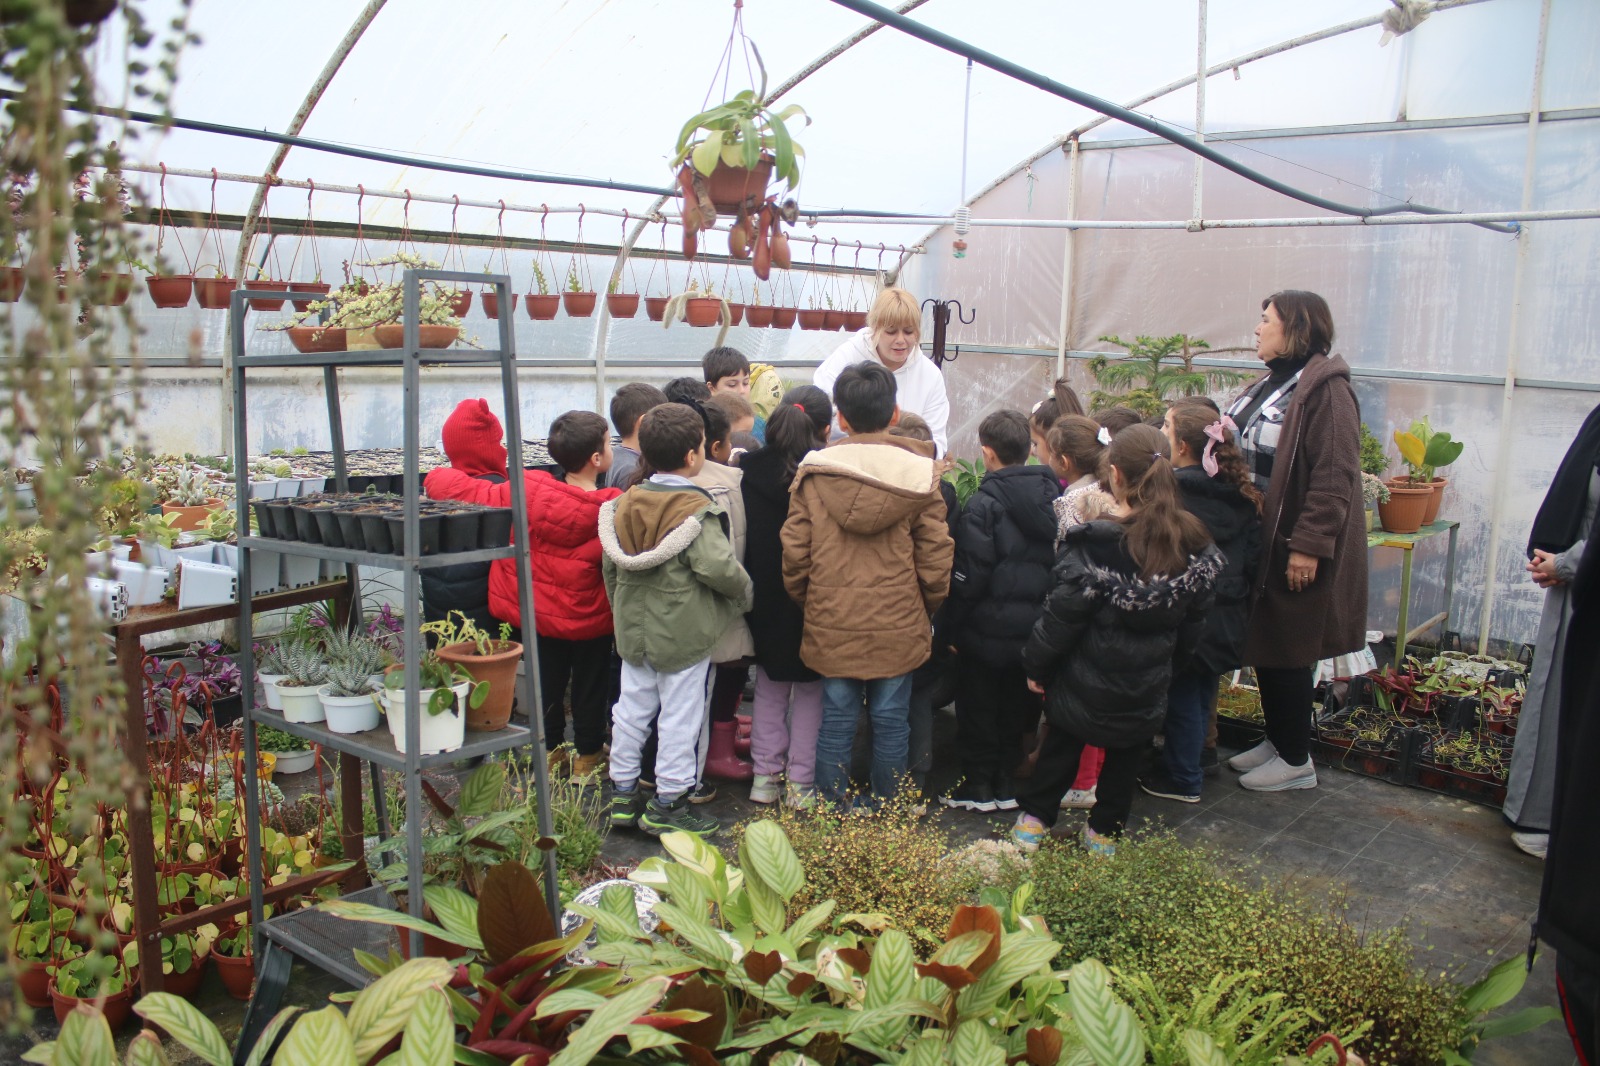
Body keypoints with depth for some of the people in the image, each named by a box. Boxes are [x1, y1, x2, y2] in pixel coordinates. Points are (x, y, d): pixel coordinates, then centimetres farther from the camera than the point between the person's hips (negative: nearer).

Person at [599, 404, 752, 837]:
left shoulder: (623, 504, 3)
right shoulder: (695, 511, -18)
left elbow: (609, 565, 10)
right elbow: (718, 566, -26)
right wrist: (744, 591, -6)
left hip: (634, 629, 7)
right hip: (685, 632, -7)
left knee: (632, 708, 16)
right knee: (680, 717, 5)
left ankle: (623, 792, 26)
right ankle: (668, 803, 14)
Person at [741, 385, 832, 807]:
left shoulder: (750, 470, -6)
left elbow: (741, 540, 0)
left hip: (765, 602, 3)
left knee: (770, 687, 20)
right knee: (810, 692, 13)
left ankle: (765, 775, 24)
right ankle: (801, 781, 18)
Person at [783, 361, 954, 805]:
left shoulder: (813, 473, -5)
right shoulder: (919, 473, -6)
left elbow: (795, 553, -2)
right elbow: (936, 555, -3)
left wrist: (807, 603, 14)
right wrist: (928, 608, 13)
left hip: (831, 626, 1)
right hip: (899, 626, 0)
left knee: (836, 723, 10)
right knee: (890, 724, 10)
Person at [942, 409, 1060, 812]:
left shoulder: (984, 503, -18)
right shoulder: (1053, 496, 1)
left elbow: (969, 575, -18)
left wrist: (954, 625, -8)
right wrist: (1043, 610, 15)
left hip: (989, 628, -6)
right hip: (1034, 626, 6)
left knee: (978, 708, 10)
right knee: (1016, 707, 18)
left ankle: (979, 784, 19)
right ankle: (1006, 782, 26)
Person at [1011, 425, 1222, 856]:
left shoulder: (1092, 545, -22)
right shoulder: (1196, 548, -6)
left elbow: (1061, 617, -17)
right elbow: (1192, 626, 6)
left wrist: (1036, 665, -4)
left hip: (1085, 687, -3)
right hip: (1147, 690, 3)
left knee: (1062, 747, 19)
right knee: (1124, 757, 21)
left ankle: (1034, 820, 27)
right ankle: (1105, 832, 32)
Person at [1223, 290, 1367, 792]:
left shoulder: (1326, 389, -16)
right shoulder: (1272, 384, 14)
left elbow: (1335, 477, -22)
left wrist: (1308, 545, -24)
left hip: (1295, 550, -9)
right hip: (1258, 542, 9)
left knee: (1287, 653, 2)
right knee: (1262, 646, 16)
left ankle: (1296, 760, 16)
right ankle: (1277, 741, 31)